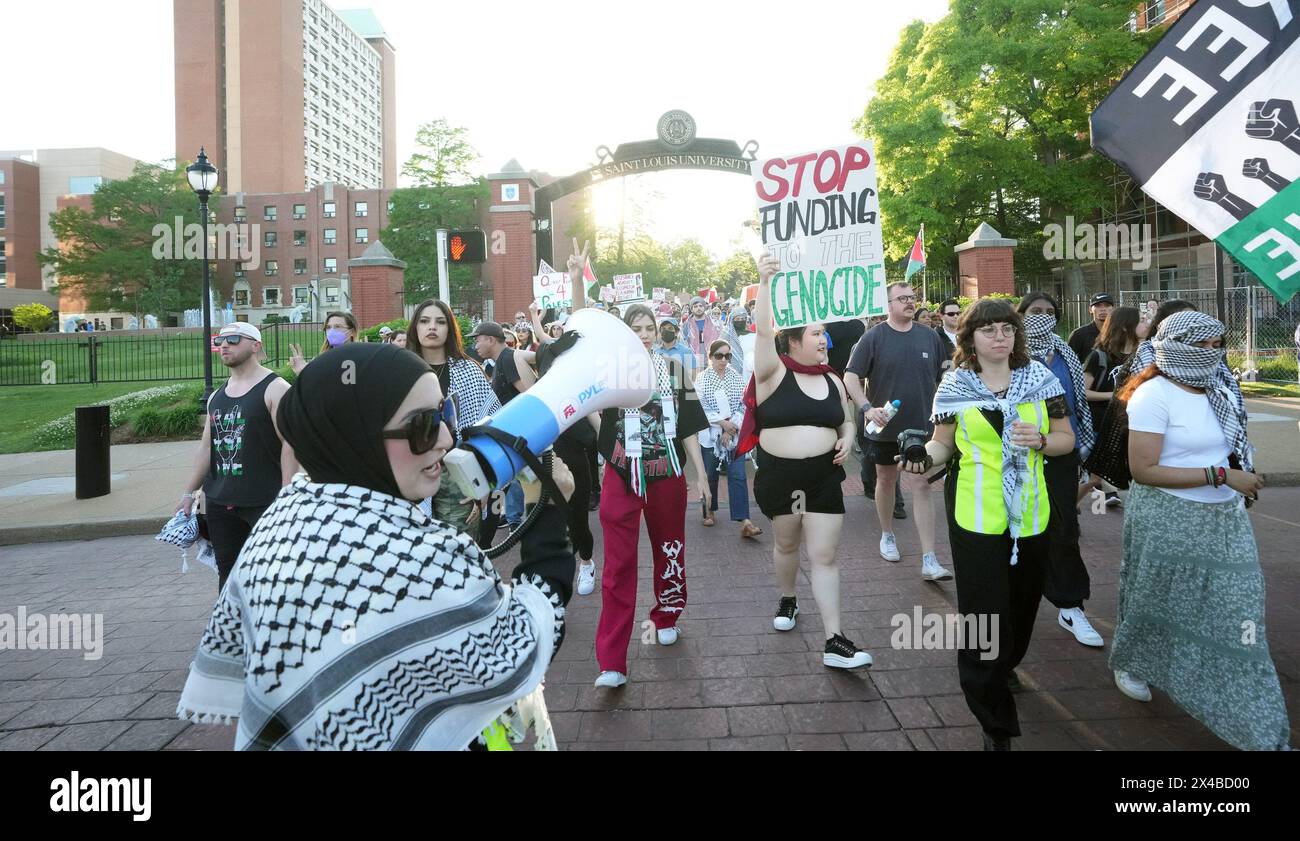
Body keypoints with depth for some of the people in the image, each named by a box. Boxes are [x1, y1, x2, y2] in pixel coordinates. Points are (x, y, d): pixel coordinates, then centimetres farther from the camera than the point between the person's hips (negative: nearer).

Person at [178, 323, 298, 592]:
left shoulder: (275, 389, -7)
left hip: (264, 501, -7)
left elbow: (290, 444, -14)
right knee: (227, 571, 13)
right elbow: (206, 448, 20)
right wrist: (189, 492, 16)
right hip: (219, 502, 7)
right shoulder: (216, 396, 15)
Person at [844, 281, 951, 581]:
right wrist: (867, 408, -22)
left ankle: (930, 561, -4)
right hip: (884, 427, -1)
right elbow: (850, 377, -8)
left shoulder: (930, 337, 3)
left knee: (921, 487, -4)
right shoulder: (873, 338, -6)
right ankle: (887, 536, 38)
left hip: (921, 427, 1)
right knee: (886, 480, 16)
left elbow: (943, 379, 12)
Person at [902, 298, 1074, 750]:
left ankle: (1002, 669, 49)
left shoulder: (1041, 378, 1)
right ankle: (996, 722, 11)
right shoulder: (954, 386, -4)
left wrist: (1041, 440, -15)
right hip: (975, 515, -3)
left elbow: (1067, 438, 6)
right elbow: (943, 443, 2)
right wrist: (926, 457, -20)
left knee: (1022, 604, 17)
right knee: (984, 612, -4)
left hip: (1030, 513, 3)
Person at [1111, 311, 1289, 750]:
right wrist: (1220, 475, -21)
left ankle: (1261, 728, 20)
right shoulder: (1154, 394, -17)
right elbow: (1143, 470, -22)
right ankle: (1128, 663, 41)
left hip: (1223, 520, 6)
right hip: (1168, 522, -6)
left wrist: (1244, 478, 5)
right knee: (1158, 602, 13)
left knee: (1234, 612, 8)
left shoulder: (1218, 391, 5)